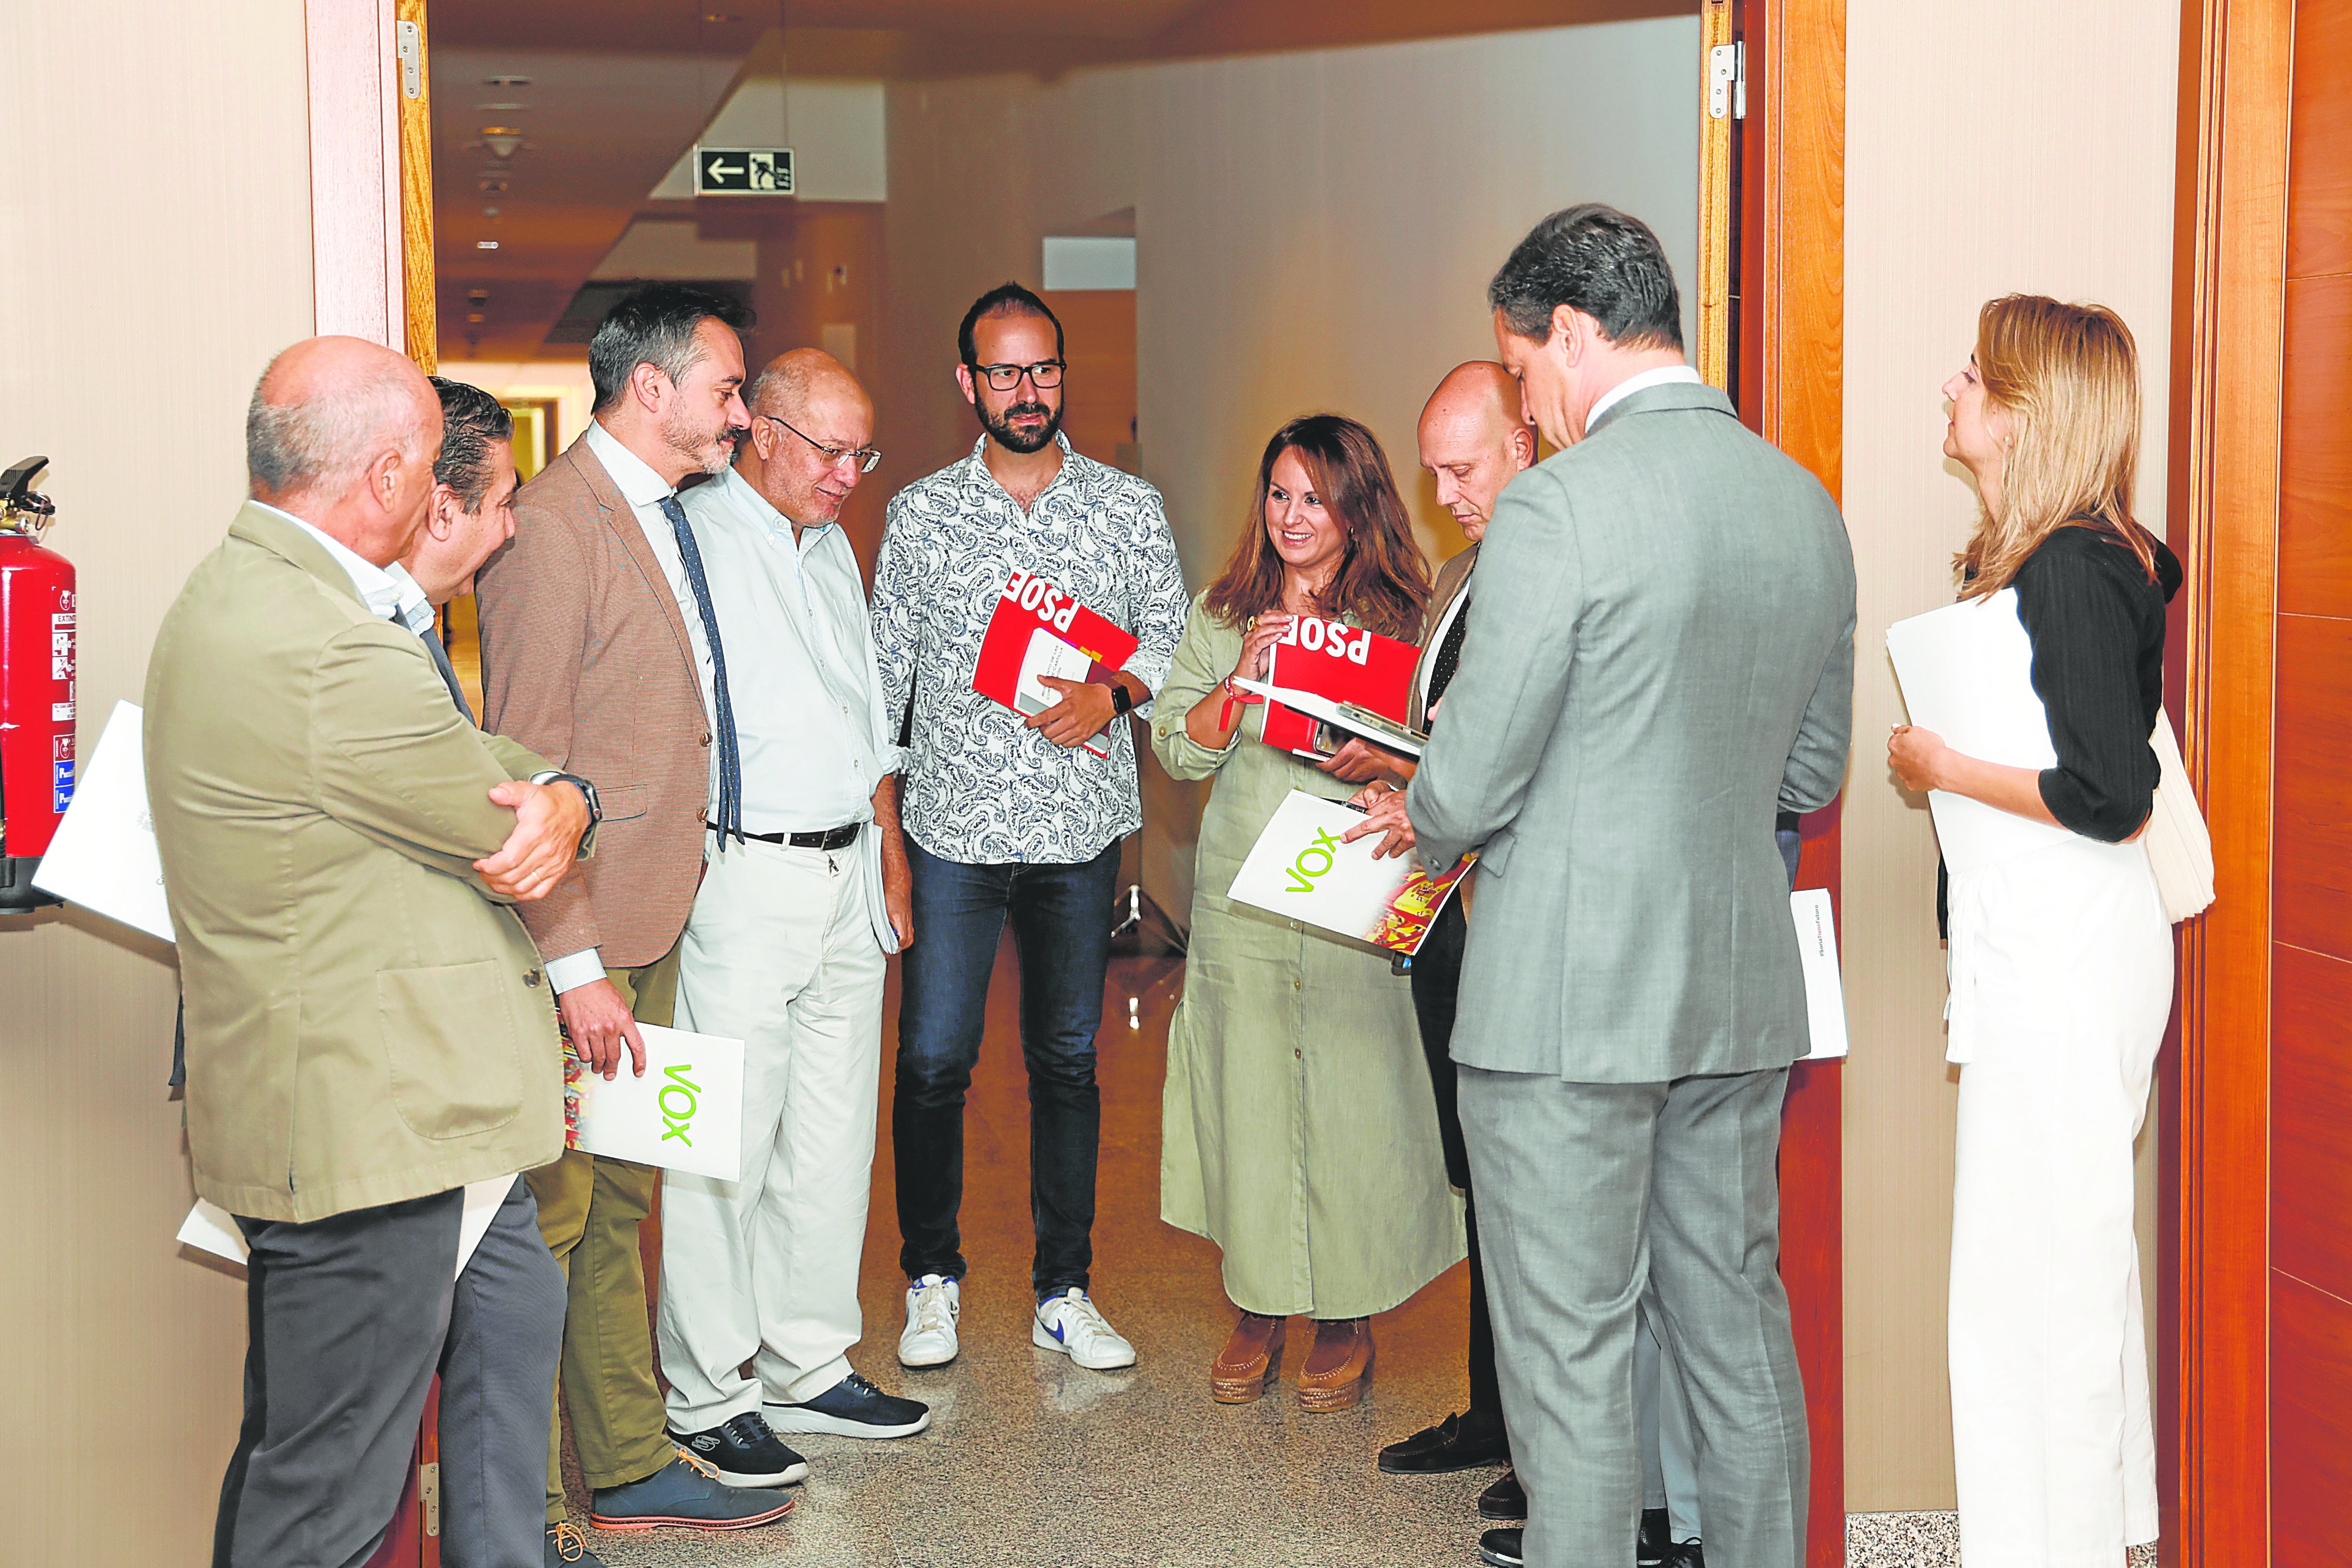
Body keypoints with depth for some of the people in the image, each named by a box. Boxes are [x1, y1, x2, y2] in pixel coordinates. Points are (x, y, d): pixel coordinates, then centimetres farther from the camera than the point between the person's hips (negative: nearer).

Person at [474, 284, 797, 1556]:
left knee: (618, 1205, 17)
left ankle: (627, 1464, 29)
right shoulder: (554, 525, -16)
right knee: (547, 1220, -1)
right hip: (579, 939, -9)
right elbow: (525, 767, -19)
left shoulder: (667, 517, 13)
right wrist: (574, 963, -20)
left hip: (652, 927, 9)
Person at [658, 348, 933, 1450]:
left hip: (848, 874, 8)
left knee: (832, 1142, 11)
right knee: (726, 1144, -4)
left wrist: (890, 853, 21)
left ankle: (807, 1368, 22)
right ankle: (707, 1394, 7)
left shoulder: (832, 549, 18)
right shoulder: (695, 540, -8)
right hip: (742, 874, -8)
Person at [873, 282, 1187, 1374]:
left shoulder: (1129, 507, 5)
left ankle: (1065, 1293, 18)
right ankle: (932, 1282, 17)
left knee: (1067, 1063, 8)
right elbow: (884, 670, 7)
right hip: (952, 827, -1)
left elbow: (1171, 633, 6)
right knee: (932, 1061, 0)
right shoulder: (918, 514, 4)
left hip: (1079, 830, 1)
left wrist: (1115, 692, -15)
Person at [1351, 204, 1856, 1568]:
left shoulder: (1560, 505, -16)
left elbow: (1472, 786, -15)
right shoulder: (1809, 504, 7)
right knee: (1737, 1318, 18)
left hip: (1571, 993, -7)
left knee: (1571, 1344, 4)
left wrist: (1426, 821, 6)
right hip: (1744, 988, 7)